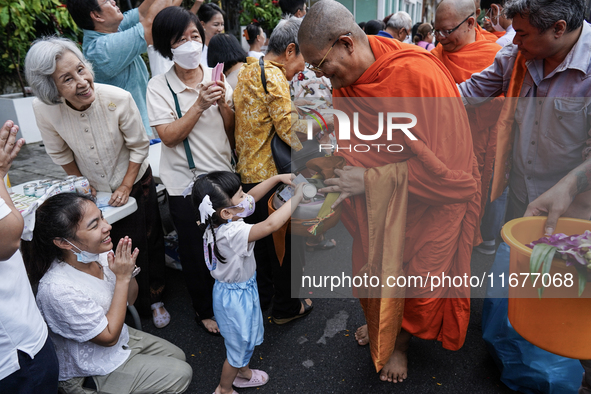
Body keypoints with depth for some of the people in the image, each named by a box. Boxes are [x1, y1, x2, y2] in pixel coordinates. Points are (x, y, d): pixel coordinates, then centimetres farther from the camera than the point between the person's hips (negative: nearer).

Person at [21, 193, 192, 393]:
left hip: (122, 337, 7)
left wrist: (129, 272, -21)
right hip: (94, 368, -7)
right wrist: (122, 278, -28)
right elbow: (109, 337, -24)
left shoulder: (98, 254, -15)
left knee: (178, 356, 17)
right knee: (181, 374, 2)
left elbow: (129, 299, 1)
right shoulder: (59, 289, -35)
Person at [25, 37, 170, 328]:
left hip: (136, 182, -1)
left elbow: (138, 147, -15)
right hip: (95, 189, 2)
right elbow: (61, 155, -5)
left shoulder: (118, 99, -30)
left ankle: (155, 298, 36)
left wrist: (126, 186, -13)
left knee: (147, 243, 11)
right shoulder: (43, 110, -24)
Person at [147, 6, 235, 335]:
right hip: (185, 183, -2)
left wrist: (223, 102, -16)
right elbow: (169, 136, -16)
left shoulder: (216, 77, 1)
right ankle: (205, 309, 35)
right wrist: (200, 104, -24)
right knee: (195, 251, 11)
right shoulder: (159, 87, -8)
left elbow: (231, 128, 3)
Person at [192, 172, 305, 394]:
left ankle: (243, 372, 58)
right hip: (236, 298, -8)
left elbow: (252, 196, -4)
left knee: (248, 337, 32)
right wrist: (297, 197, -40)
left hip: (241, 290, 8)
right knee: (238, 345, 18)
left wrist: (278, 178, -11)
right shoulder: (233, 233, -39)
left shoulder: (219, 221, -12)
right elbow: (271, 224, -51)